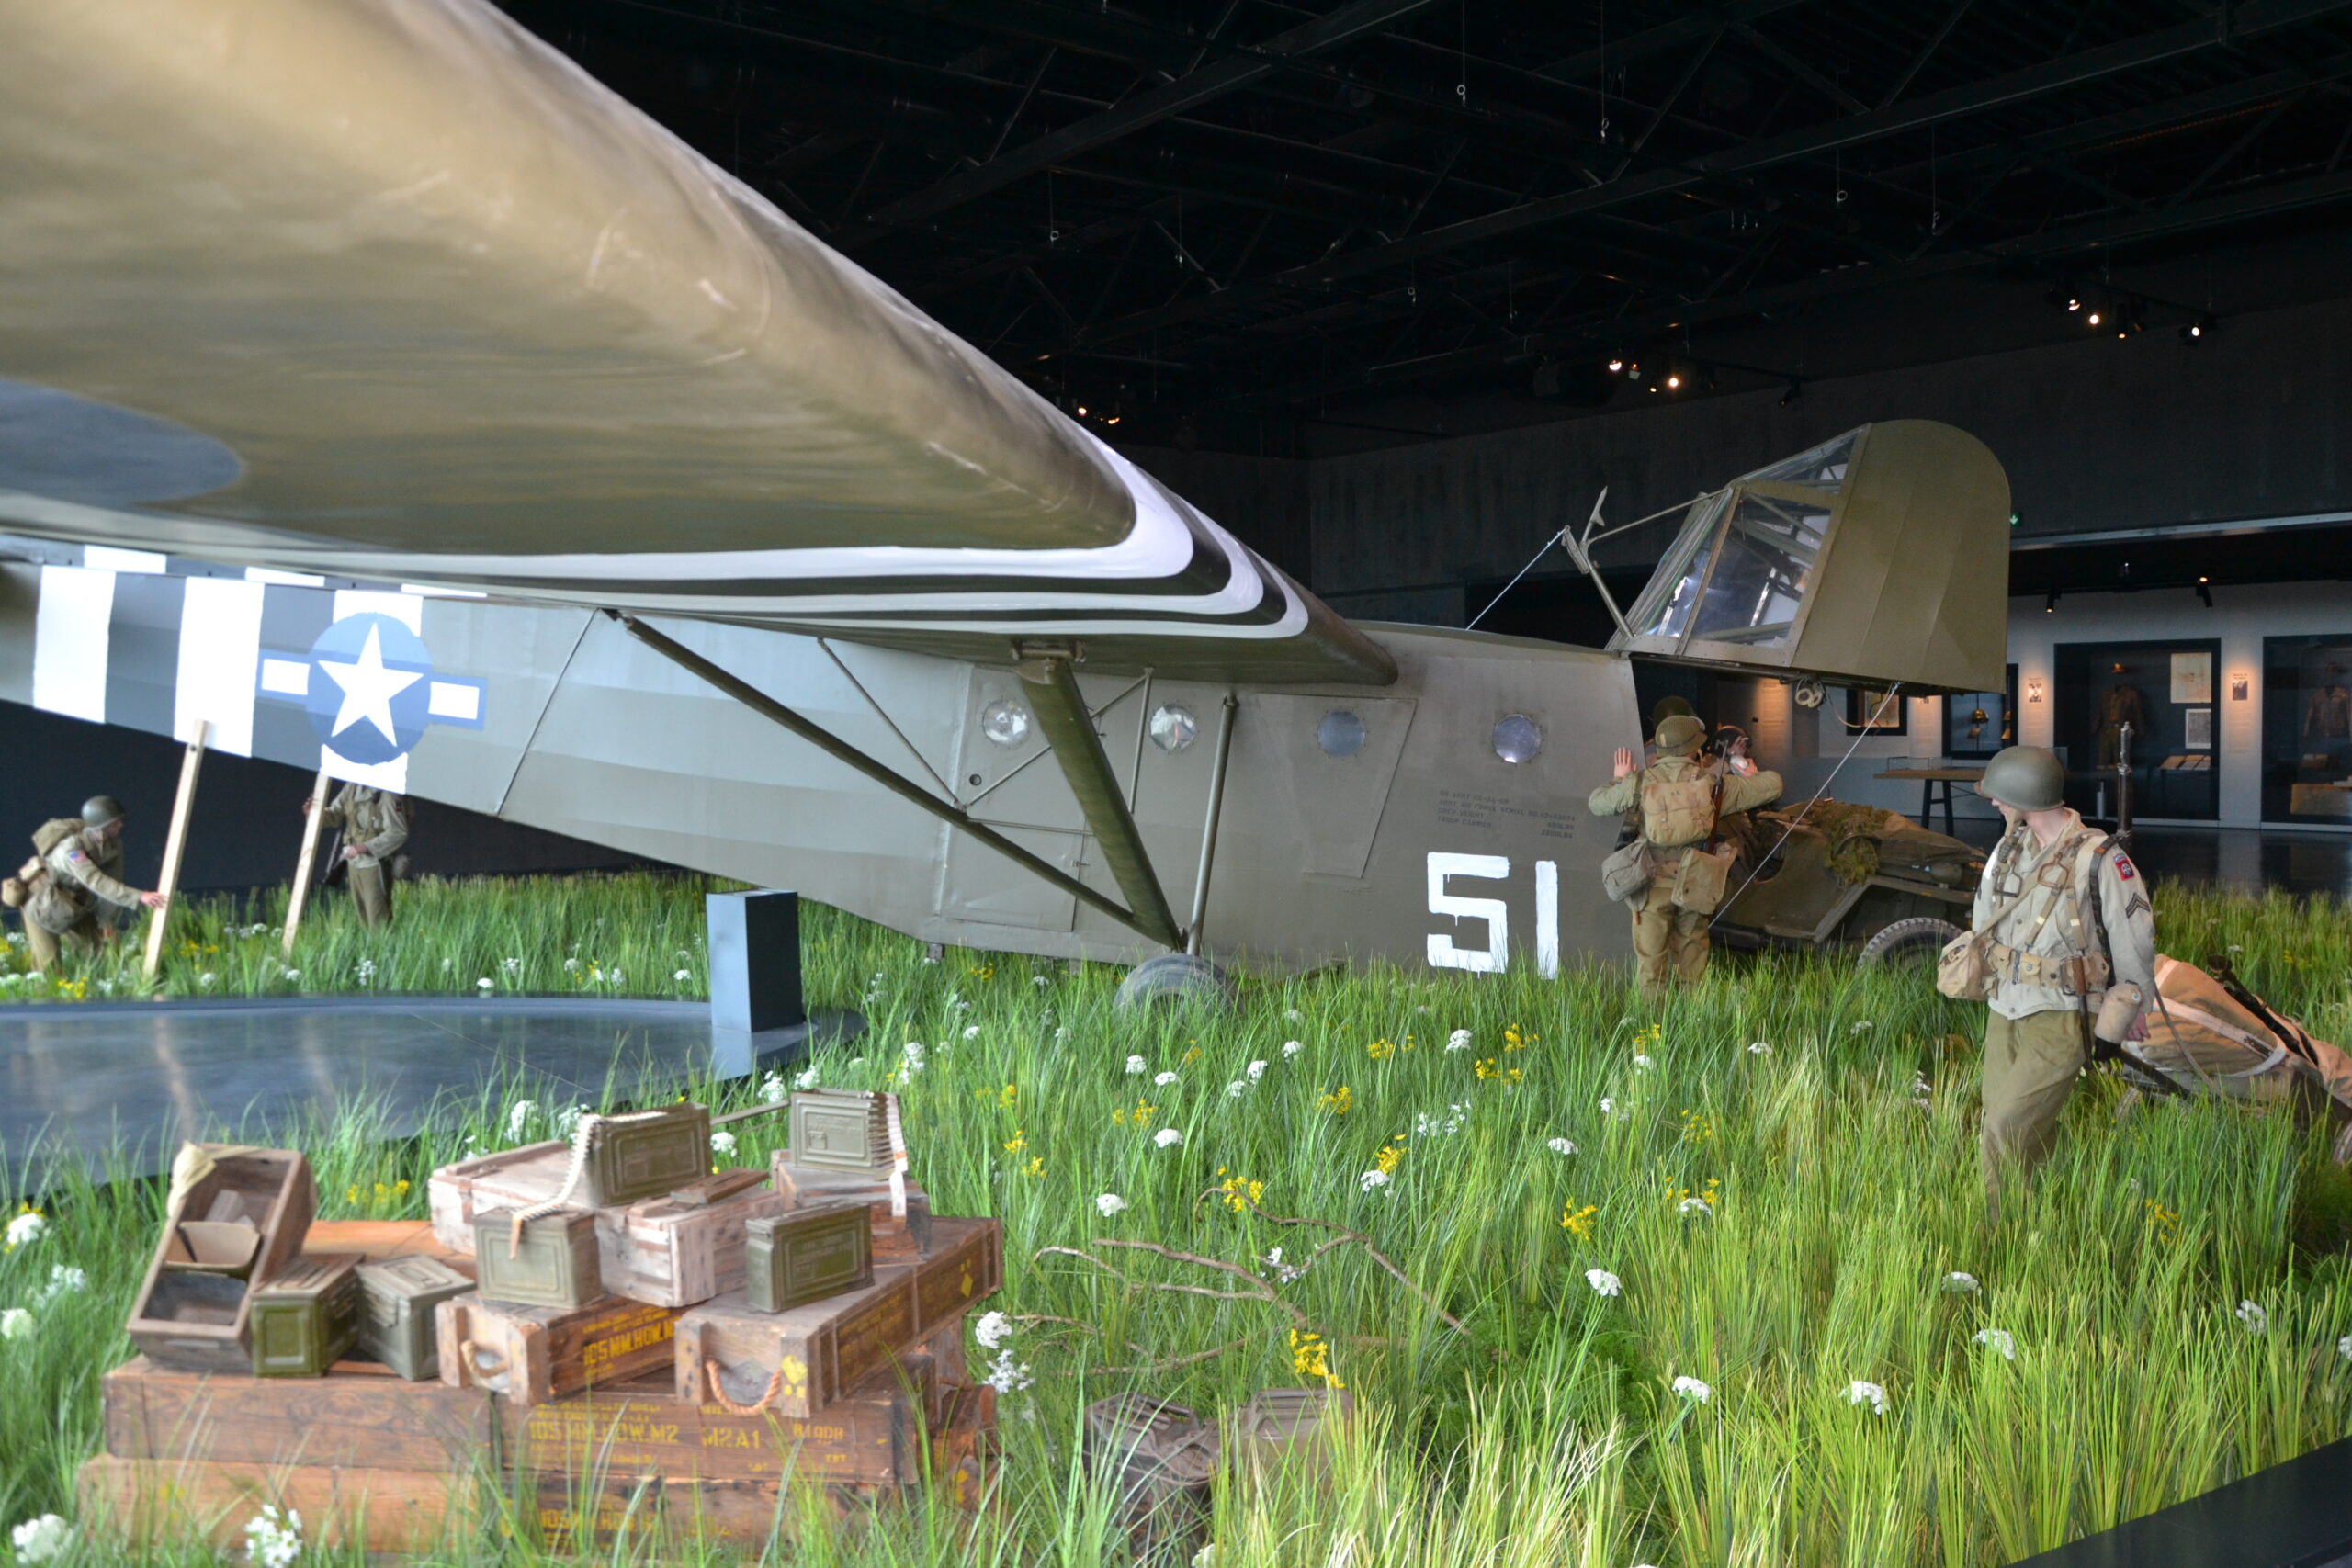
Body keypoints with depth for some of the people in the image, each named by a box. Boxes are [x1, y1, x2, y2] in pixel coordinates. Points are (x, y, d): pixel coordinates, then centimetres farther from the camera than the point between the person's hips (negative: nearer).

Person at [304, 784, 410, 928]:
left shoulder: (386, 794, -20)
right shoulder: (352, 788, 2)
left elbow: (398, 832, -21)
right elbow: (335, 815, 9)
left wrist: (363, 848, -25)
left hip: (375, 864, -7)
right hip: (354, 861, 7)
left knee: (377, 920, -5)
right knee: (362, 916, 17)